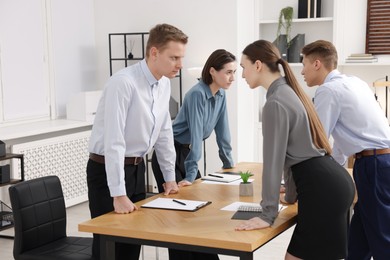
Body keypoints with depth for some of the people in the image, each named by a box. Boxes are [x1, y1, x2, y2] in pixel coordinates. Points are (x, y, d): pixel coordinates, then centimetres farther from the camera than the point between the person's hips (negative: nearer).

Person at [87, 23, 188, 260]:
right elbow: (113, 141, -28)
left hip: (137, 167, 7)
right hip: (107, 169, -7)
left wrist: (170, 177, 14)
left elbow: (164, 131, 11)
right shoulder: (123, 83, -24)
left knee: (134, 240, 9)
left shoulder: (165, 84, 1)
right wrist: (119, 195, -29)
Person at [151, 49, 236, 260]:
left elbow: (222, 130, 8)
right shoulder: (197, 94, -24)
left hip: (186, 153, 8)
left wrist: (228, 163, 11)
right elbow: (196, 134, -28)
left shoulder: (221, 95, 1)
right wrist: (191, 174, -30)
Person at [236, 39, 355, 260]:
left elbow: (274, 160, -15)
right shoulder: (289, 91, 16)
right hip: (334, 182, 10)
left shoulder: (276, 103, -14)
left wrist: (267, 215, -11)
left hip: (322, 188, -10)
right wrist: (291, 195, 30)